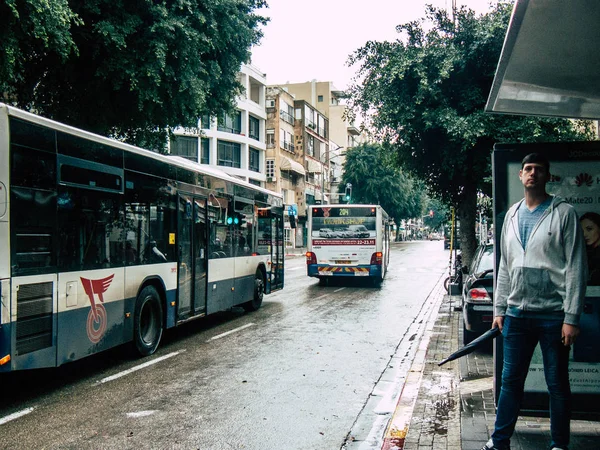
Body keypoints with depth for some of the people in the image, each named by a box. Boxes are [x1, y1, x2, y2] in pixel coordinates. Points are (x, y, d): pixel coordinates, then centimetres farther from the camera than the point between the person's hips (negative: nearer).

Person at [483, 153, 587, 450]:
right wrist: (499, 309, 12)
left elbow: (576, 267, -8)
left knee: (557, 384, 8)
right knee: (510, 381, 11)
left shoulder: (563, 213, -4)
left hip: (553, 314, -4)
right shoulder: (512, 215, 12)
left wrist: (572, 317, -13)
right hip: (517, 313, 4)